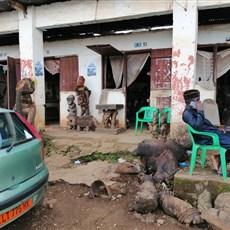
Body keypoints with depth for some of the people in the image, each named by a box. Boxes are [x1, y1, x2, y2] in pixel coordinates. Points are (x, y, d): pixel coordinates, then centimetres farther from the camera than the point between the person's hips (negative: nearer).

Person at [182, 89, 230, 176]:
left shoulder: (194, 110, 16)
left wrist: (216, 128, 12)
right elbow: (198, 126, -29)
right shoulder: (187, 113, -15)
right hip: (208, 138, -10)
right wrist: (200, 111, -21)